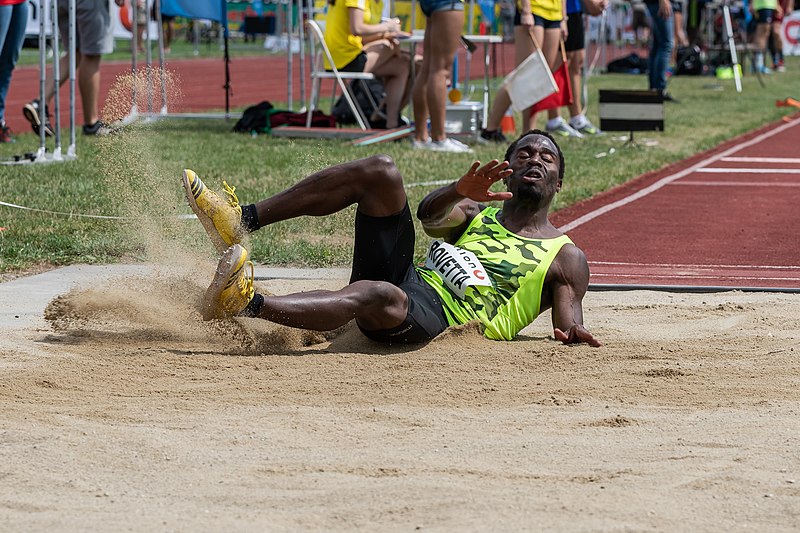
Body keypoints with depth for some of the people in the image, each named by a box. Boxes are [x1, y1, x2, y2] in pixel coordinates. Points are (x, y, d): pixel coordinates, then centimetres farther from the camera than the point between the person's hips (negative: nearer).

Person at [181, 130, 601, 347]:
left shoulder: (566, 259, 18)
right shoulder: (476, 214, 28)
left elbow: (569, 317, 4)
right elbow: (430, 215, 6)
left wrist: (573, 331, -22)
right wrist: (461, 191, -18)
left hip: (438, 318, -5)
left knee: (385, 296, -41)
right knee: (380, 172, -11)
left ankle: (248, 304, -59)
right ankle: (242, 221, -21)